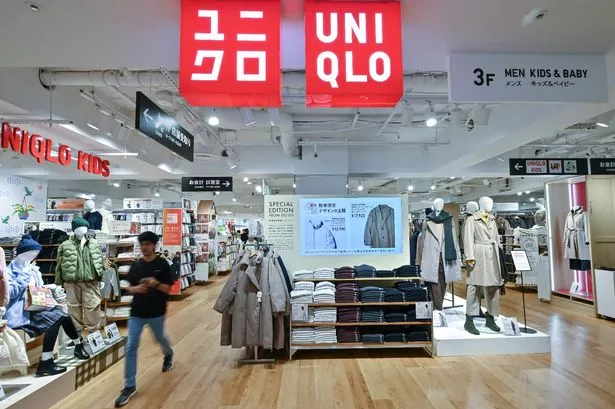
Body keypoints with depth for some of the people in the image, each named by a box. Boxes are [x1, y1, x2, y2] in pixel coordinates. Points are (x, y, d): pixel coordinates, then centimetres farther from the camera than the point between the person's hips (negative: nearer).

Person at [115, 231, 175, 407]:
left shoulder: (162, 264, -11)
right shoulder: (135, 265, 0)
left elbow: (168, 289, -9)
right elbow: (129, 287, 7)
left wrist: (156, 284, -28)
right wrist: (135, 289, -15)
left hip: (156, 312, -2)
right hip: (136, 312, 2)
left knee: (160, 338, 21)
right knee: (131, 348, 0)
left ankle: (168, 354, 55)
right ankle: (130, 386, 12)